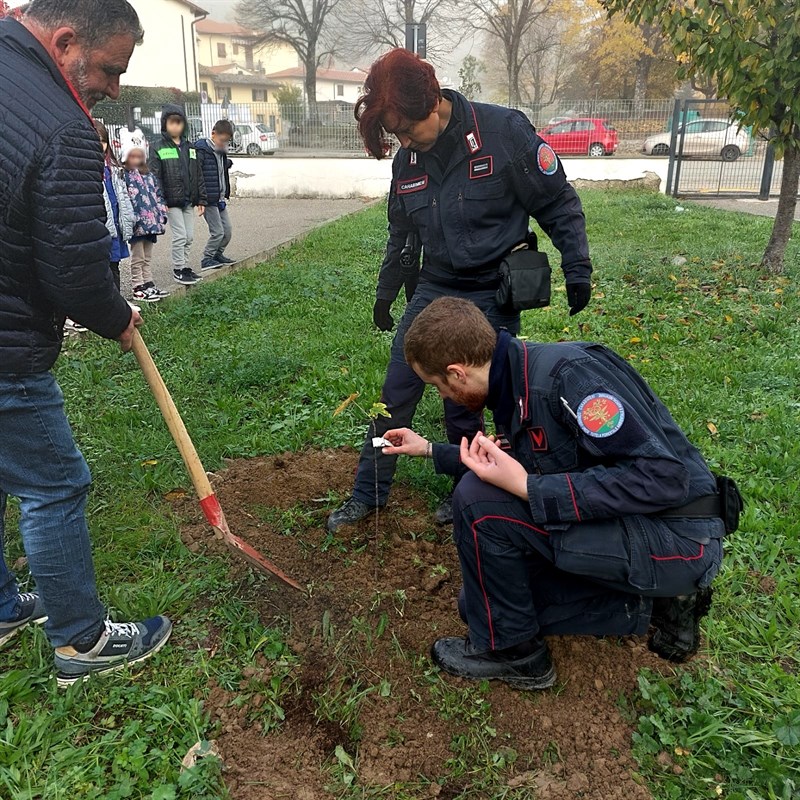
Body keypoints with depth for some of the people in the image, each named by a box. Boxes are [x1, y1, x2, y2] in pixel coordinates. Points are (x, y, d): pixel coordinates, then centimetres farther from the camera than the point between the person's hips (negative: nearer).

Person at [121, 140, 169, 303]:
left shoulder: (149, 175, 13)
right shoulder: (124, 176, -8)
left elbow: (158, 195, 17)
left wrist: (162, 215, 10)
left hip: (151, 222, 7)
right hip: (136, 223, -6)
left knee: (147, 258, 15)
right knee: (138, 258, 1)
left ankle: (148, 284, 23)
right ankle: (138, 288, 7)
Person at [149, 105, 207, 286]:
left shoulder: (189, 147, 13)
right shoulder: (158, 148, -4)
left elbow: (198, 175, 14)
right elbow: (155, 177, -10)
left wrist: (202, 199, 9)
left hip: (188, 201, 5)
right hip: (172, 201, -5)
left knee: (189, 237, 9)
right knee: (180, 236, -6)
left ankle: (185, 266, 22)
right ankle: (178, 270, 6)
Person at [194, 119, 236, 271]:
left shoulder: (221, 152, 12)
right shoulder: (202, 151, -14)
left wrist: (225, 194, 15)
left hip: (220, 200, 8)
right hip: (209, 200, -8)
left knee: (228, 230, 10)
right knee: (217, 232, -7)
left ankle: (218, 255, 27)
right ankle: (207, 259, 7)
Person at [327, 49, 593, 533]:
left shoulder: (504, 131, -14)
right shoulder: (408, 160, 3)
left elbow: (559, 202, -7)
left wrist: (577, 267, -9)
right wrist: (386, 294, 23)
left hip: (492, 298, -5)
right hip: (432, 292, 5)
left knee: (462, 406, 0)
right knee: (396, 395, 7)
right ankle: (369, 493, 24)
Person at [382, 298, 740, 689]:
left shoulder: (567, 372, -24)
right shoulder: (516, 384, 4)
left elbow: (665, 476, -28)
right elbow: (507, 465, 24)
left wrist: (529, 489, -28)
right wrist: (430, 450, 27)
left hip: (677, 541, -9)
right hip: (627, 526, 9)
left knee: (479, 501, -21)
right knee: (488, 600, 13)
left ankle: (509, 650, 1)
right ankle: (652, 605, 15)